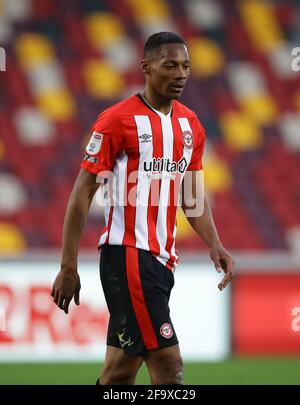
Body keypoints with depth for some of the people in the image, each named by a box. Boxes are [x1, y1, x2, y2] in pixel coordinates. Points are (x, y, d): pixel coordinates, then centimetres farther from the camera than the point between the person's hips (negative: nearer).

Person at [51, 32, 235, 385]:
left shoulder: (190, 125, 13)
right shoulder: (117, 120, -8)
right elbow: (82, 194, -8)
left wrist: (214, 245, 5)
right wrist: (68, 267, -11)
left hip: (162, 259, 7)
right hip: (127, 256, -7)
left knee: (120, 371, 10)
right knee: (168, 366, -14)